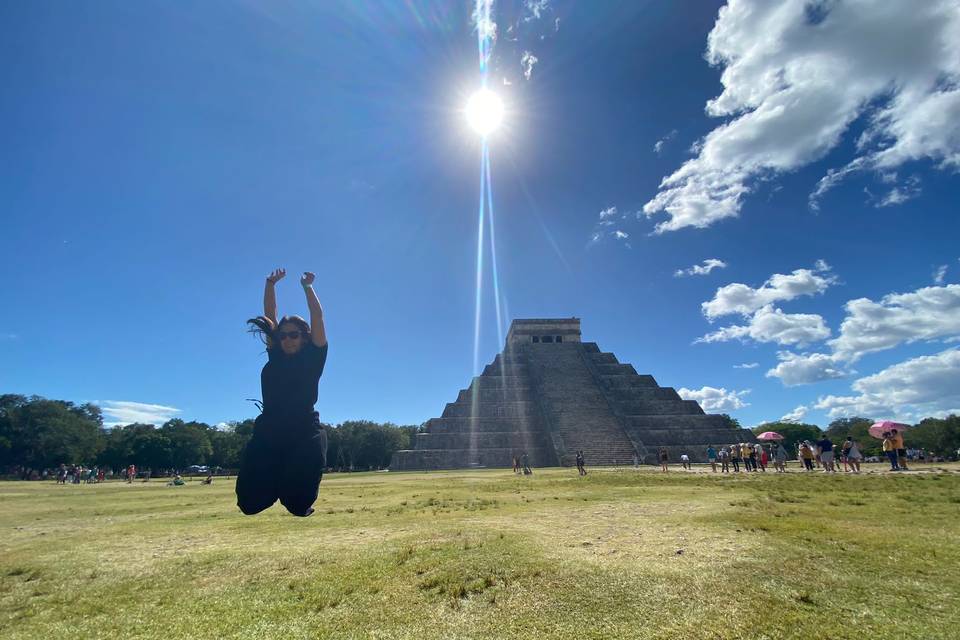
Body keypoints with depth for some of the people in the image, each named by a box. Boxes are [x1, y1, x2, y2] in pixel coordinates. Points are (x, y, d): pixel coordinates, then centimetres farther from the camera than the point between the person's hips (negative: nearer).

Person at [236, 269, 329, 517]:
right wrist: (270, 284, 9)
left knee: (298, 503, -9)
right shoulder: (275, 356, 11)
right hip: (268, 433, 3)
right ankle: (275, 482, 30)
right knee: (250, 503, -2)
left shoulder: (312, 358, 3)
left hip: (305, 434, -3)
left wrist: (307, 287, -4)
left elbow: (317, 316, -3)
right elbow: (269, 315, 12)